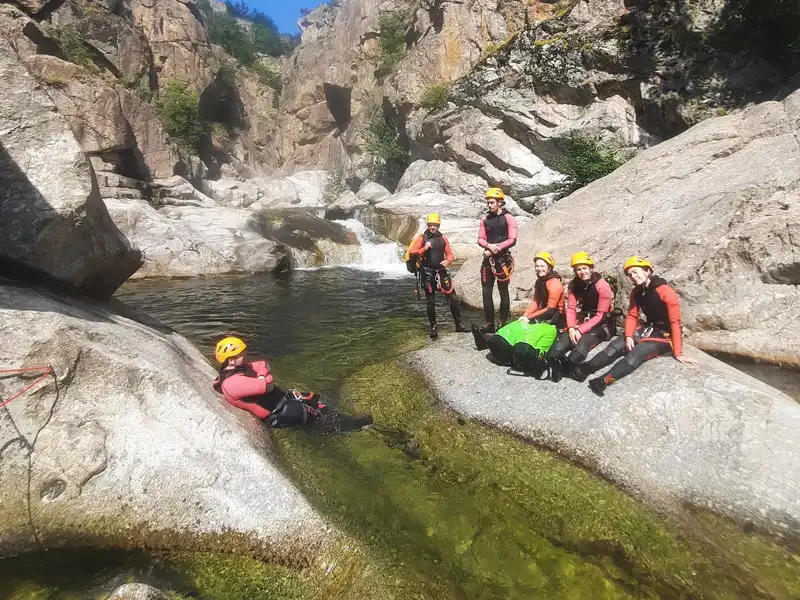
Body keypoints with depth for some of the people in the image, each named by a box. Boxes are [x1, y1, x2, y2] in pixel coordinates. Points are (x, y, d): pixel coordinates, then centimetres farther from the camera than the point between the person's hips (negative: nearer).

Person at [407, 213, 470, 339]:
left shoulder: (443, 238, 9)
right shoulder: (422, 238, -1)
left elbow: (450, 254, 10)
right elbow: (411, 252, -8)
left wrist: (448, 261, -12)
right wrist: (424, 249, -22)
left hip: (442, 272, 3)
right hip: (427, 273, -3)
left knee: (453, 298, -1)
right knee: (430, 302, 4)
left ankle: (458, 324, 10)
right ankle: (433, 327, 16)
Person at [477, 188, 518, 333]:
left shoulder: (508, 219, -3)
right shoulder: (485, 219, 11)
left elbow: (512, 240, -10)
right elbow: (480, 239, 6)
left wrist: (497, 248, -16)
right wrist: (489, 246, -14)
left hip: (503, 259, -5)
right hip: (488, 259, 5)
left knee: (503, 292, 1)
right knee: (486, 292, 4)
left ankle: (503, 323, 7)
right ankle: (489, 324, 10)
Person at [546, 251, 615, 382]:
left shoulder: (602, 286, -14)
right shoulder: (574, 284, 2)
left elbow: (601, 315, -15)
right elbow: (571, 308, -1)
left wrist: (580, 330, -22)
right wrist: (571, 328, -20)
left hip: (602, 325, -4)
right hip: (583, 321, 5)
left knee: (583, 342, -36)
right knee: (563, 340, -27)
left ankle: (564, 368, -48)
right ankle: (551, 362, -48)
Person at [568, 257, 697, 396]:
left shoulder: (666, 292, -19)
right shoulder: (636, 292, 2)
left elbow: (675, 323, -20)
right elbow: (632, 316, 3)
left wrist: (678, 353, -21)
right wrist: (628, 336, -16)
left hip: (665, 335, -7)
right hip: (648, 329, 7)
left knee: (637, 352, -30)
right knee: (616, 345, -15)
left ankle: (604, 381, -46)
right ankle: (586, 368, -30)